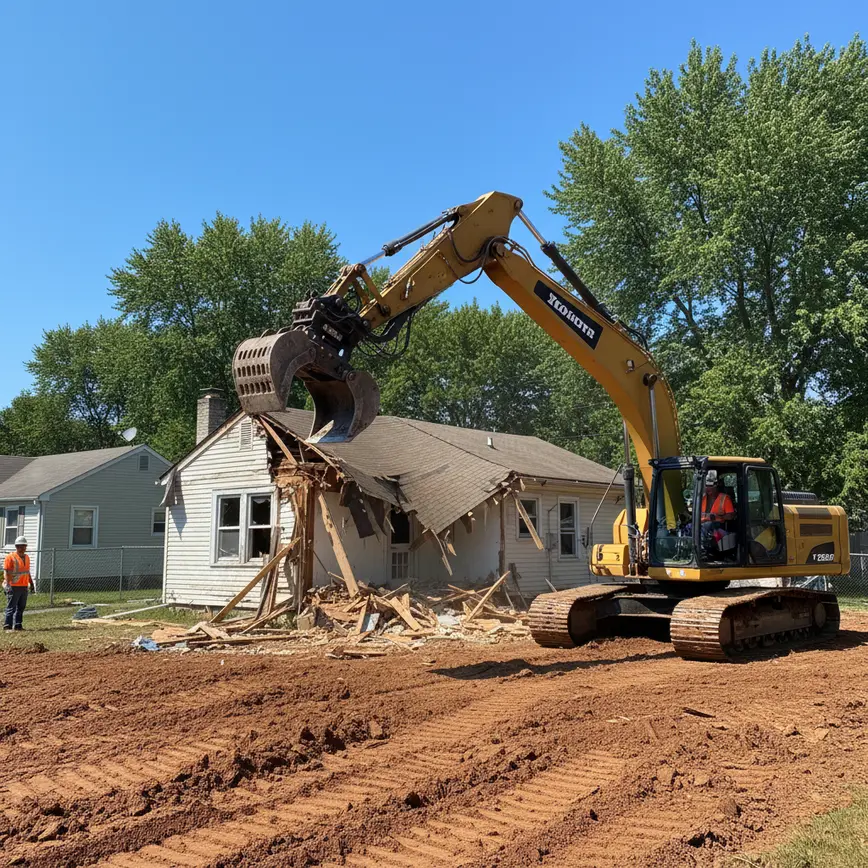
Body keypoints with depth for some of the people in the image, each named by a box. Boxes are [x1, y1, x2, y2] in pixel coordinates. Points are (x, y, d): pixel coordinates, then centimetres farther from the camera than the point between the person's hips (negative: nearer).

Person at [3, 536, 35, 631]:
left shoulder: (27, 557, 16)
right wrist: (7, 584, -19)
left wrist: (31, 583, 23)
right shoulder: (10, 557, -7)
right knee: (11, 607, -6)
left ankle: (18, 625, 16)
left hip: (24, 586, 7)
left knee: (21, 607, 10)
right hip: (14, 587, -7)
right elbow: (6, 572, -12)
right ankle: (7, 625, -2)